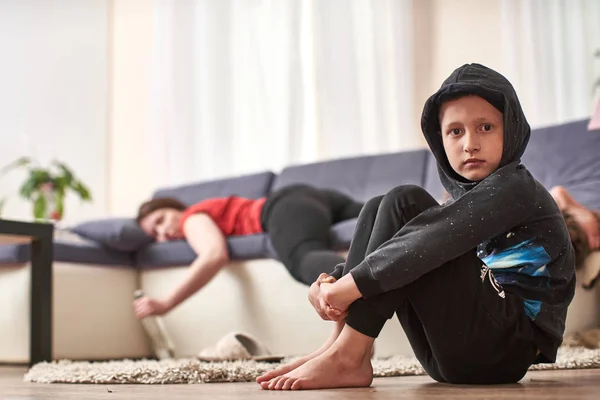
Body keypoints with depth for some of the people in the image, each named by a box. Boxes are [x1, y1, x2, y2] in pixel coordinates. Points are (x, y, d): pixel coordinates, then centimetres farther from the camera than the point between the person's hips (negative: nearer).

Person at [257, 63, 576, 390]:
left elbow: (437, 239, -24)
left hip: (505, 348, -8)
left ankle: (348, 355, -23)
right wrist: (333, 281, -7)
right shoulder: (464, 196, 19)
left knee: (403, 204, -17)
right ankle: (338, 347, -11)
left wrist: (353, 283, -25)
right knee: (378, 208, 4)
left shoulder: (516, 187, -7)